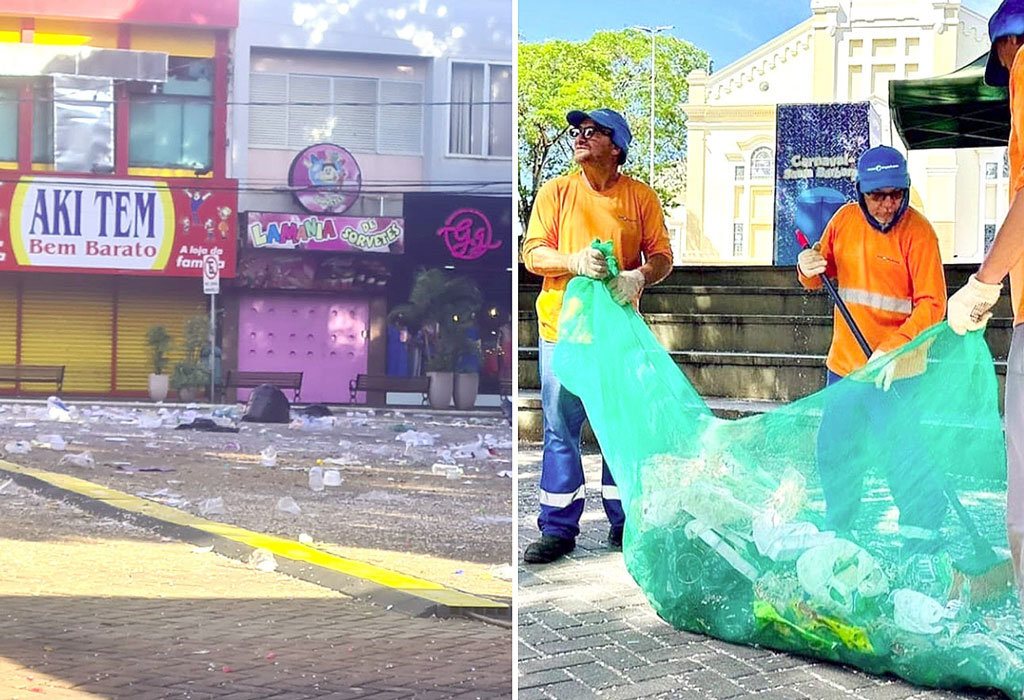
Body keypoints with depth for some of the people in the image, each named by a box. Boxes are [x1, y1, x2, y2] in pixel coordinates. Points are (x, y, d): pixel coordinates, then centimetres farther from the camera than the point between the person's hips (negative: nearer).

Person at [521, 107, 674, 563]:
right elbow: (532, 253, 0)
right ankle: (558, 528, 9)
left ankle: (624, 522, 20)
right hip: (562, 325, 0)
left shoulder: (640, 197, 5)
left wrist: (638, 277, -18)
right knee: (561, 428, 2)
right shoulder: (556, 192, 5)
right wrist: (575, 261, -18)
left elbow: (661, 256, 4)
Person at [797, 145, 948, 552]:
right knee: (833, 451, 15)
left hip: (895, 370, -6)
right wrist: (808, 269, -9)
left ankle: (923, 536, 3)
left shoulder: (917, 231, -12)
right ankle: (836, 530, 32)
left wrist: (893, 350, -28)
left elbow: (931, 305, -16)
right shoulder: (844, 220, 3)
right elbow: (822, 274, 15)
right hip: (844, 362, 6)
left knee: (900, 455, -11)